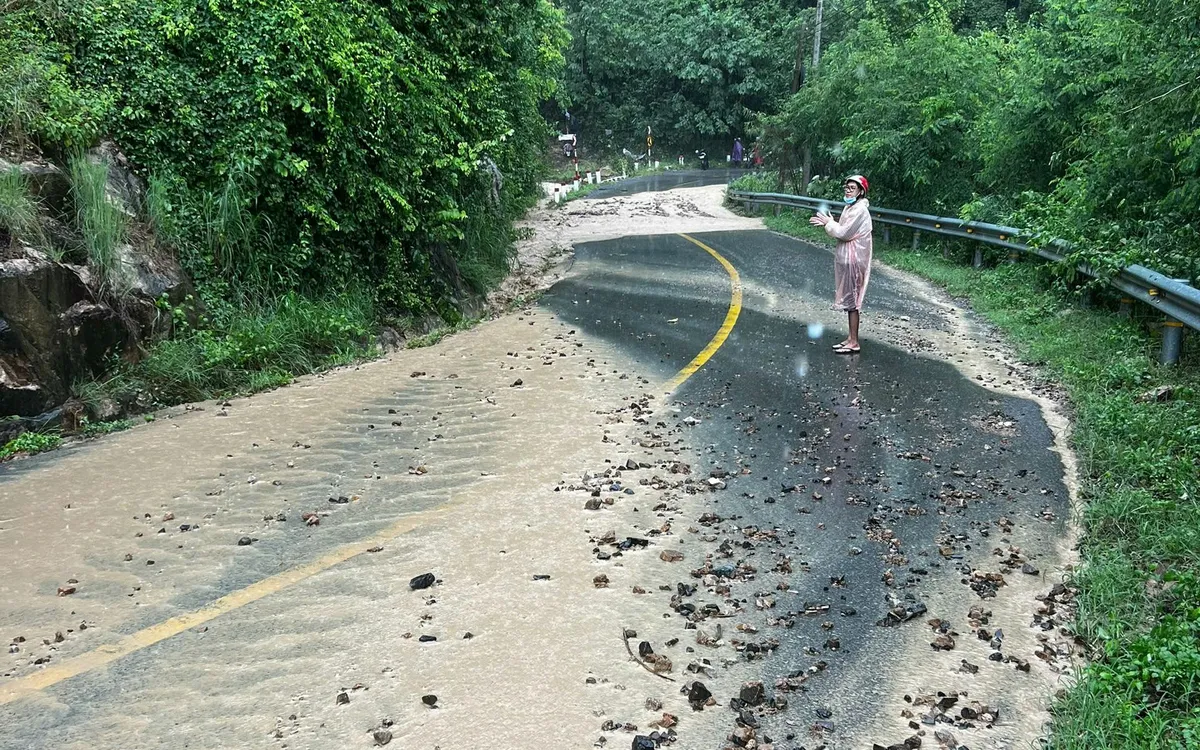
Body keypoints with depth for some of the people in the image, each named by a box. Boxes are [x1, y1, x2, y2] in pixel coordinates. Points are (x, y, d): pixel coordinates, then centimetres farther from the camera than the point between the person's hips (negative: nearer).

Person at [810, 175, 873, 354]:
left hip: (853, 260, -10)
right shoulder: (850, 207, 13)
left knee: (851, 300, -5)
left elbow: (844, 233, -20)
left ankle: (854, 343, 1)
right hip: (847, 259, 10)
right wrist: (827, 223, 3)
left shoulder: (859, 210, -18)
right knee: (849, 299, 14)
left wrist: (828, 223, -6)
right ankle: (851, 338, 21)